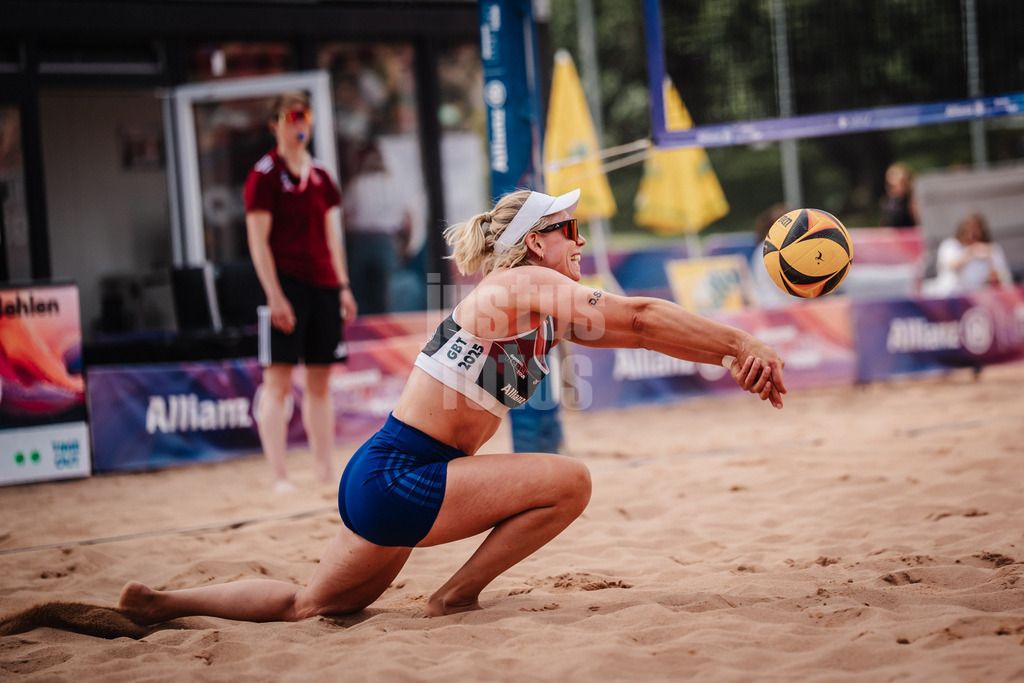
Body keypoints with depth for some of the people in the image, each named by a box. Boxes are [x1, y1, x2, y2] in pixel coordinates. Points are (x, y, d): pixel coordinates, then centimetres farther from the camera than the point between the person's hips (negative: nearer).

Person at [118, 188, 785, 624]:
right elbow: (638, 318, -18)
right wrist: (742, 344, -14)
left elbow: (635, 330, 13)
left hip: (378, 481, 10)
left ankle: (159, 603, 23)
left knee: (312, 604, 23)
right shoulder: (527, 287, -12)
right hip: (397, 478, -10)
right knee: (569, 481, -13)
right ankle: (456, 598, -2)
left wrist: (731, 356, 6)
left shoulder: (545, 310, 16)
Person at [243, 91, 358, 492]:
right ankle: (279, 476, -6)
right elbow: (258, 240, -9)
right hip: (286, 283, -6)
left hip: (323, 284, 7)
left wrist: (343, 287, 13)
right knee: (278, 381, -6)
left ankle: (325, 470, 14)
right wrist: (275, 296, -16)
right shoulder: (264, 175, -5)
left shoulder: (320, 176, 15)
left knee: (320, 381, 9)